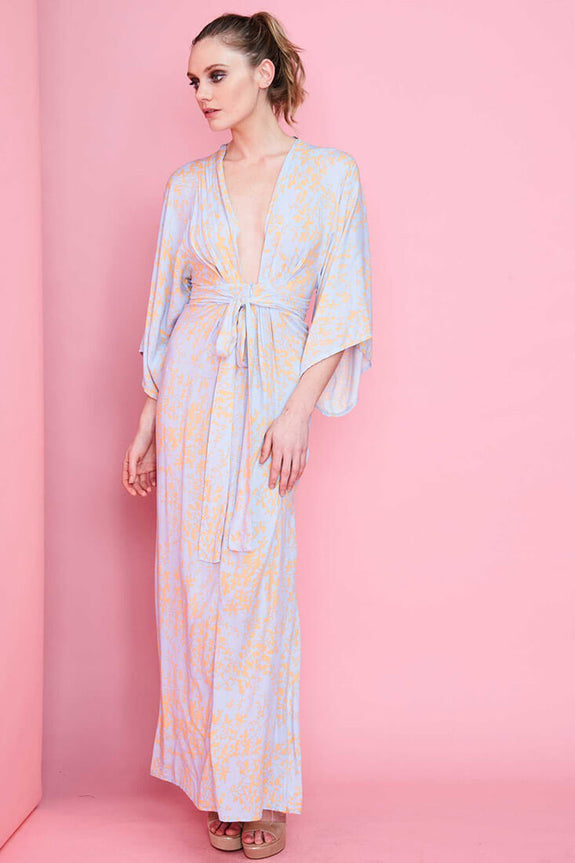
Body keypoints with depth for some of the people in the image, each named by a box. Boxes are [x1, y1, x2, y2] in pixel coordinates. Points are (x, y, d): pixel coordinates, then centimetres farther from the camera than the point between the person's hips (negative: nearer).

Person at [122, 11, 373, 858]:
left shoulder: (331, 173, 2)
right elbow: (168, 306, 10)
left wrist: (299, 410, -11)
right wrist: (147, 422, 8)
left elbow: (342, 304, -2)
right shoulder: (188, 185, 9)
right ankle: (217, 785, 18)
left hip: (274, 394, -2)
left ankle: (262, 787, 15)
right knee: (195, 582, 3)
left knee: (256, 584, -2)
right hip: (194, 389, 3)